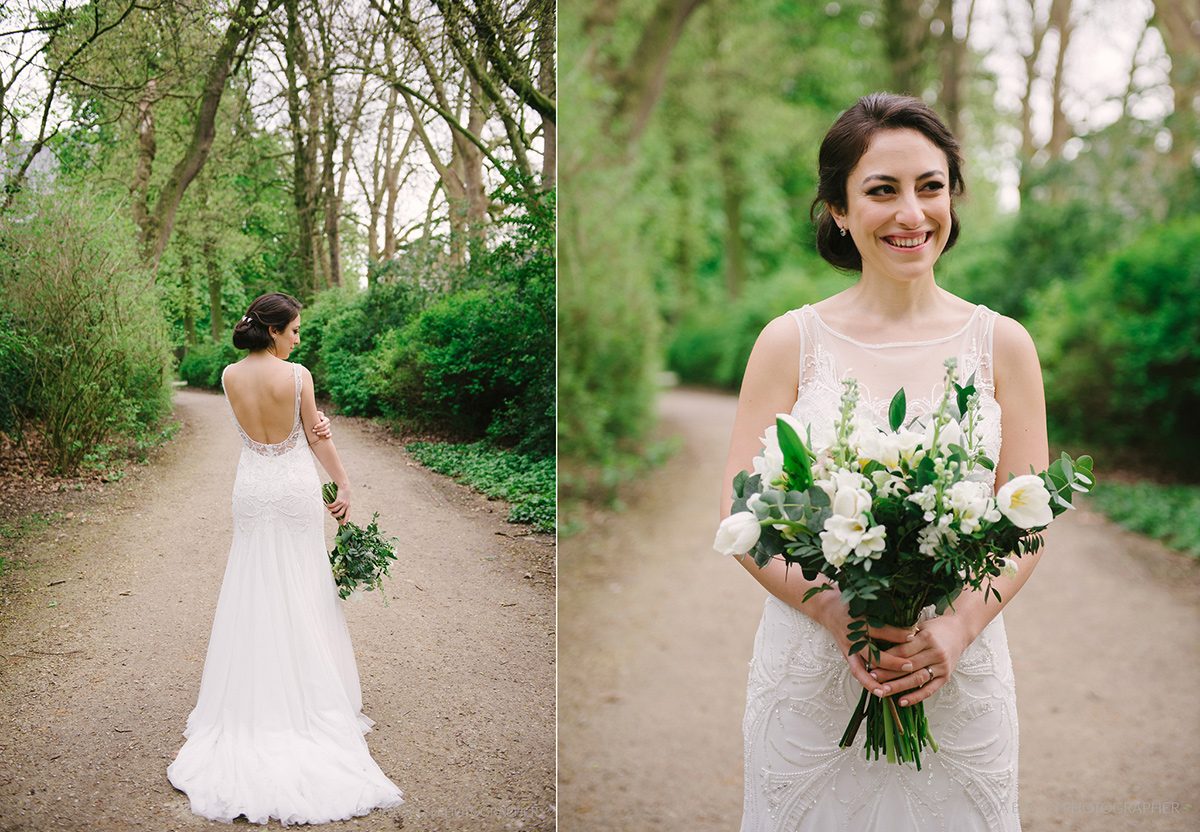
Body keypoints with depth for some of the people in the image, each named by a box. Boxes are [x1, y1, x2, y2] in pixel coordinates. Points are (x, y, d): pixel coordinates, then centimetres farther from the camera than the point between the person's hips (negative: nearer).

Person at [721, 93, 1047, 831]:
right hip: (809, 678, -1)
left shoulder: (1002, 344, 2)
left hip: (961, 679, 1)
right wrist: (836, 616, -18)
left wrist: (959, 627, -14)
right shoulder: (790, 343, -2)